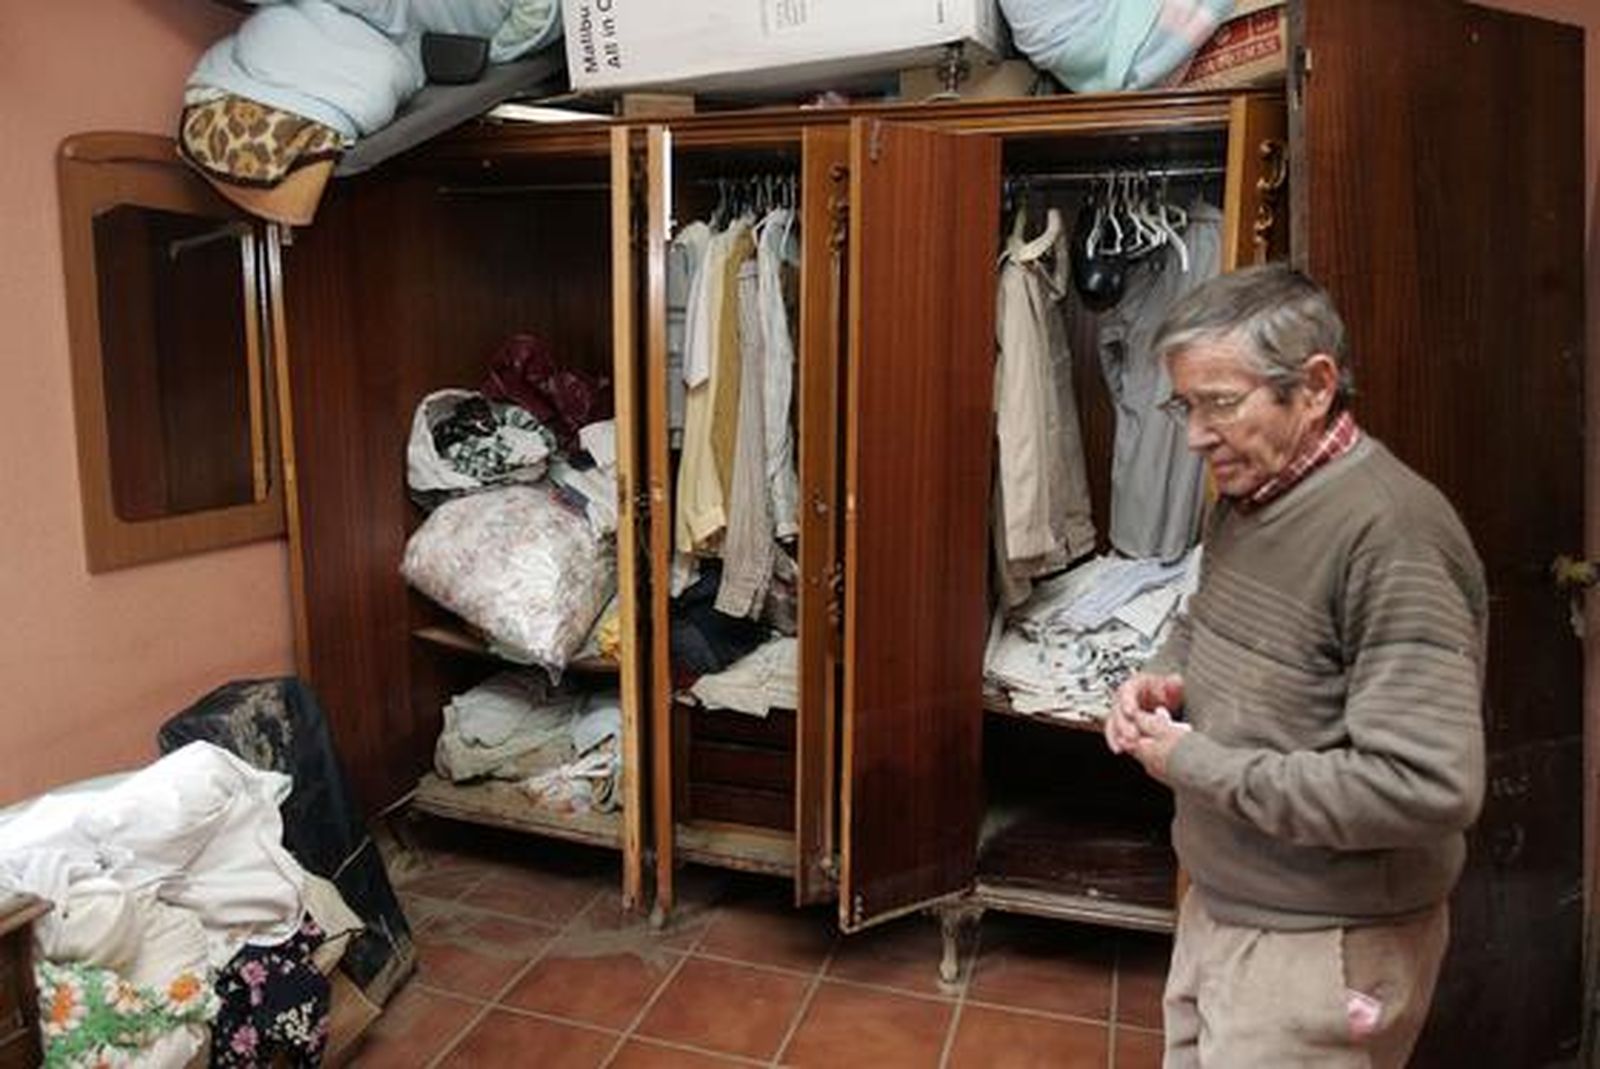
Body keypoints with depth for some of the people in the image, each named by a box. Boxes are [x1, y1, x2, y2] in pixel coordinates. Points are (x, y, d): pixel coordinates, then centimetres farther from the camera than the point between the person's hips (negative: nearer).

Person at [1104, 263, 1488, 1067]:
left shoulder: (1391, 534, -25)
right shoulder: (1245, 498, 3)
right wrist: (1160, 680, -3)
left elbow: (1428, 788, -30)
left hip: (1323, 950, -8)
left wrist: (1198, 765, -23)